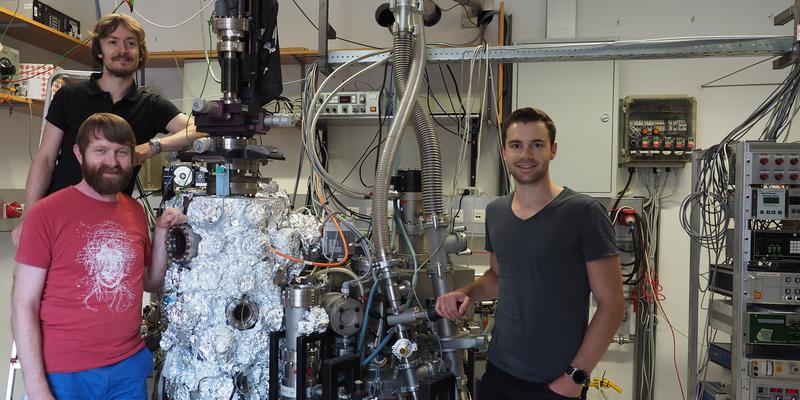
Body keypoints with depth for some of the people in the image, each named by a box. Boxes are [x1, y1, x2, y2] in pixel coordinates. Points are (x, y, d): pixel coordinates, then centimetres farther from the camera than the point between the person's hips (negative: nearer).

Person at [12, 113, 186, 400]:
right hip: (65, 375, -4)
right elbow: (24, 306, -10)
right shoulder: (47, 212, -10)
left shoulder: (136, 211, 5)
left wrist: (161, 233, -2)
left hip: (130, 366, 5)